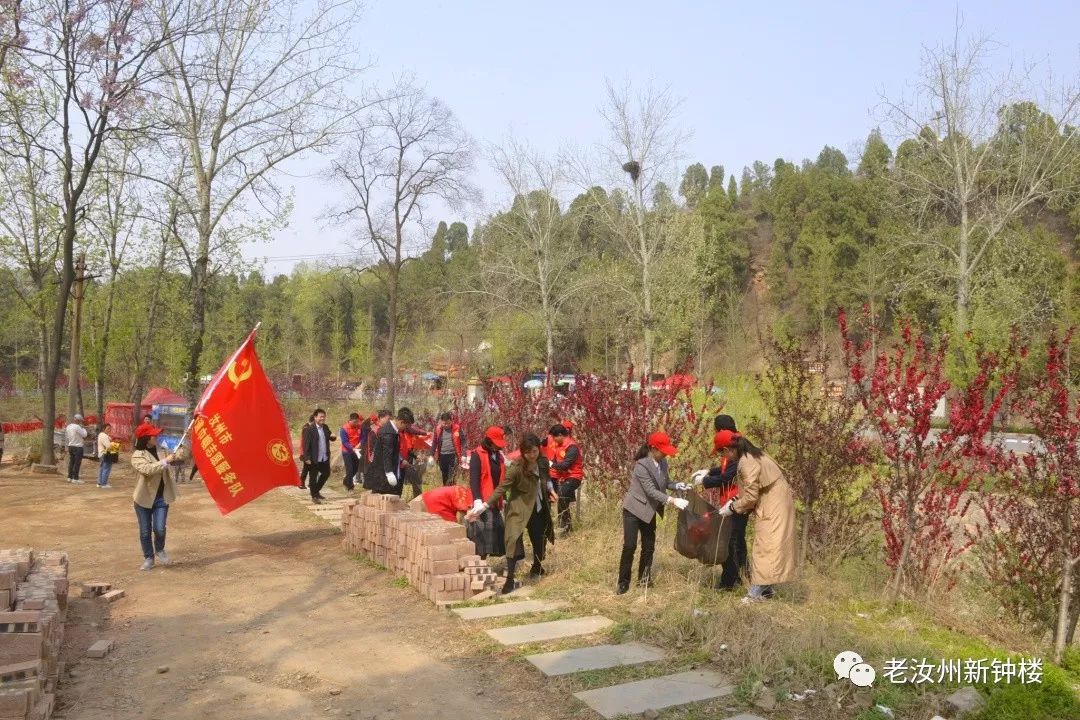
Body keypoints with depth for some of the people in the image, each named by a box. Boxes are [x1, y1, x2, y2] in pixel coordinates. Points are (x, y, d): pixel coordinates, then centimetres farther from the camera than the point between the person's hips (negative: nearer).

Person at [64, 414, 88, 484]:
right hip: (77, 447, -9)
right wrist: (83, 428, -3)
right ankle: (75, 479, -6)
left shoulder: (68, 426, 9)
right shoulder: (77, 427, -18)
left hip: (70, 446, 9)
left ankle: (70, 477, 19)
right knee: (77, 463, -5)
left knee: (71, 462, 15)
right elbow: (84, 435, -14)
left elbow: (67, 437, 16)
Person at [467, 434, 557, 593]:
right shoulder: (516, 468, -25)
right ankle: (510, 579, -14)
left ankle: (536, 568, 42)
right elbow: (502, 488, -29)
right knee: (514, 540, -18)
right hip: (520, 509, -6)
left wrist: (550, 488, -1)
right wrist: (484, 506, -36)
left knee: (539, 539, 16)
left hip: (539, 508, 6)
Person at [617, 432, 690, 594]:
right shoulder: (641, 465, -25)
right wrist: (673, 501, -36)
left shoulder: (663, 463, -3)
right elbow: (651, 491, -29)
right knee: (630, 546, -8)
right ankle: (623, 582, 4)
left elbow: (665, 482, 10)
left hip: (649, 511, 7)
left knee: (649, 546, 10)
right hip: (633, 509, -7)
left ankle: (644, 578, 27)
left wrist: (677, 486, -10)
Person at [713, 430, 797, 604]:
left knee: (765, 547, -7)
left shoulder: (747, 463, -22)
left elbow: (750, 496, -20)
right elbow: (750, 490, 16)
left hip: (773, 505, -10)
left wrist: (732, 508, -7)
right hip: (771, 504, 10)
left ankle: (757, 592, -5)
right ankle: (765, 589, 20)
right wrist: (734, 500, 7)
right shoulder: (748, 456, 8)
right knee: (764, 545, 13)